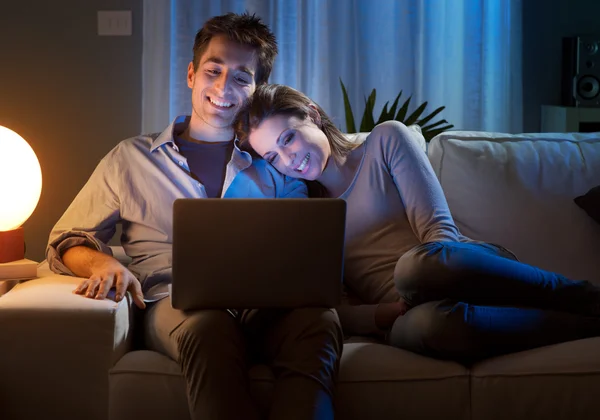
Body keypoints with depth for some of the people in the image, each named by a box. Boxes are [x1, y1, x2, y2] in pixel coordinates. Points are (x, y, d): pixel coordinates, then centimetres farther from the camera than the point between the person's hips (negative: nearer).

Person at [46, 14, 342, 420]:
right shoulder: (131, 159, 20)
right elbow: (67, 242, 21)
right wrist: (103, 263, -4)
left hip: (265, 303, 1)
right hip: (177, 304, -1)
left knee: (318, 317, -37)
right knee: (208, 325, -41)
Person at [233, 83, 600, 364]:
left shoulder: (386, 139, 12)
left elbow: (438, 227, 1)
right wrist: (385, 314, -14)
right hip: (402, 312, 1)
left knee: (421, 262, -40)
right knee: (423, 323, -40)